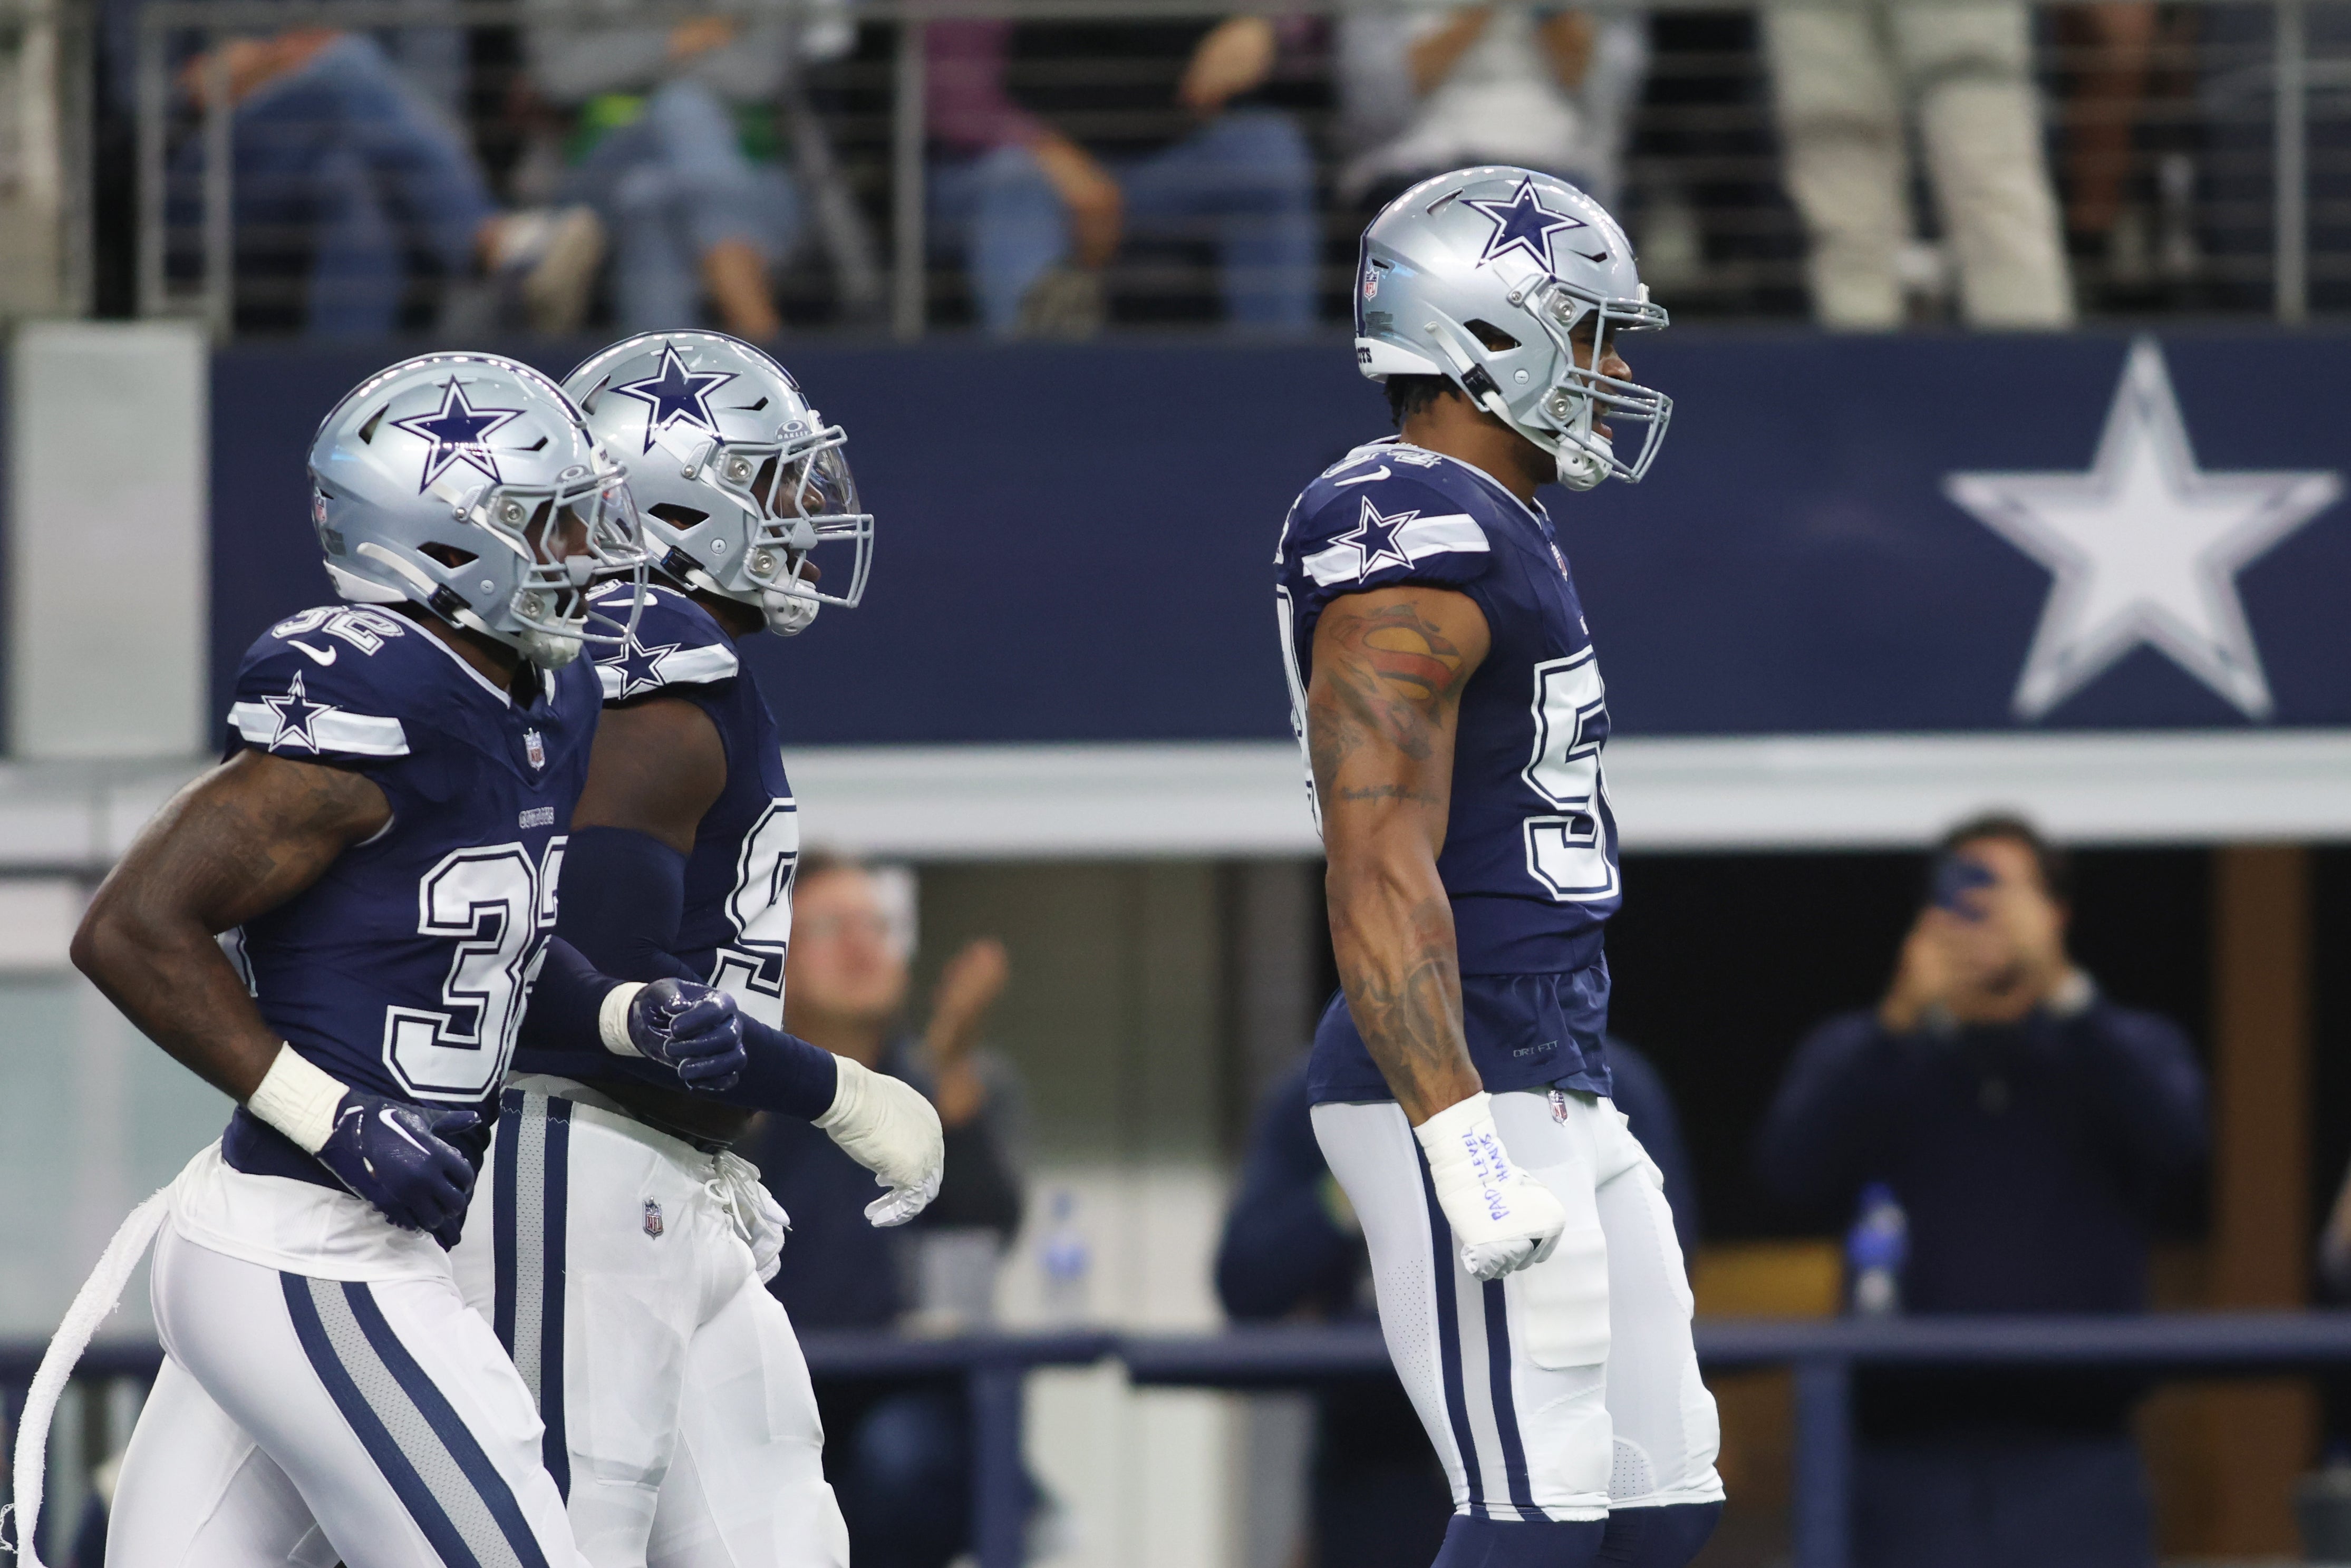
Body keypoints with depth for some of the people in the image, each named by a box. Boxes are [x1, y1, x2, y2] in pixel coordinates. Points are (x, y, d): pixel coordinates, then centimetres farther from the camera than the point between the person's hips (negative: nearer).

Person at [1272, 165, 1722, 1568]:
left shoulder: (1499, 532, 17)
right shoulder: (1419, 552, -15)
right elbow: (1380, 880, -22)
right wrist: (1468, 1148, -27)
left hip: (1554, 1085, 10)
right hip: (1462, 1096, -10)